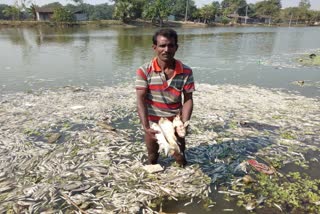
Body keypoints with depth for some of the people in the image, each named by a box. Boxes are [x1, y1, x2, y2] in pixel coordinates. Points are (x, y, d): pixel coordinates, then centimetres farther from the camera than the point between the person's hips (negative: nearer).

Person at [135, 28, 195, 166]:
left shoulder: (186, 72, -12)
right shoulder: (144, 71, -16)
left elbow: (188, 100, -8)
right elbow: (140, 100, -18)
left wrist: (184, 124, -19)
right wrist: (146, 127, -27)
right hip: (152, 123, 0)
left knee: (180, 158, 17)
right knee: (152, 160, 21)